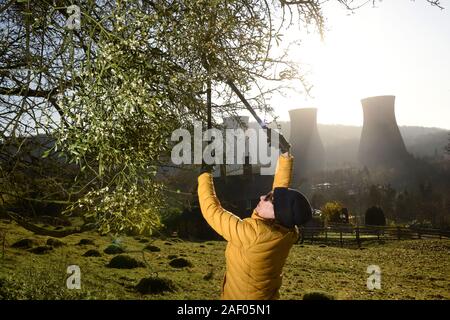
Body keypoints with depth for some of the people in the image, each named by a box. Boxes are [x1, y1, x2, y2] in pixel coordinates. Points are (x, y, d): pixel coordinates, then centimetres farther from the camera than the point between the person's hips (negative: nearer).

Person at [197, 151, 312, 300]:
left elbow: (212, 210, -26)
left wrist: (205, 176, -15)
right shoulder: (287, 230, -17)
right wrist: (285, 160, 6)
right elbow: (281, 191, -2)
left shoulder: (253, 233, -36)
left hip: (239, 296, -6)